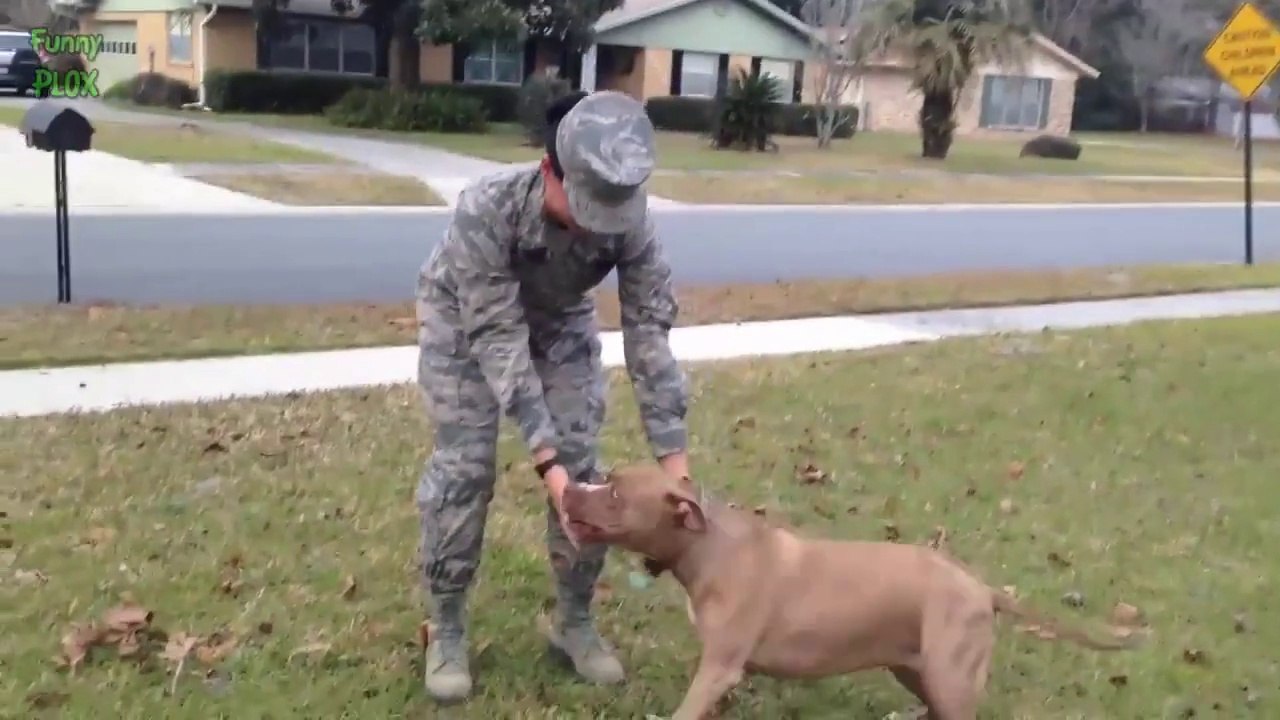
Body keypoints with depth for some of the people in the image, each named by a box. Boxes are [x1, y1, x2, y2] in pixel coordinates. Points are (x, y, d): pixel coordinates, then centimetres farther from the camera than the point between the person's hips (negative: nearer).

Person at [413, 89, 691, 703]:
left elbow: (649, 335, -28)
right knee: (463, 468, -8)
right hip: (465, 319, -3)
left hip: (560, 323, 3)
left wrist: (674, 460, -31)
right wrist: (545, 459, -42)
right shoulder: (486, 207, -41)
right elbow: (497, 337, -38)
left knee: (582, 467, -2)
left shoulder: (630, 222, -33)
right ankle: (446, 630, 10)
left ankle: (574, 622, 16)